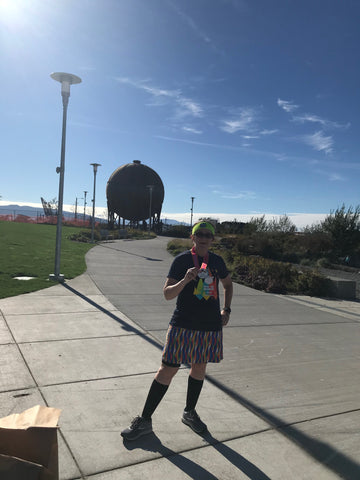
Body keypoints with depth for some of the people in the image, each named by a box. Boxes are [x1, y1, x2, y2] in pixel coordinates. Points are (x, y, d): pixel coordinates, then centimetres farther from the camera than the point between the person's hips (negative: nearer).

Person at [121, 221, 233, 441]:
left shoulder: (217, 261, 6)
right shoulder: (182, 260, -6)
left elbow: (228, 284, 24)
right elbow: (167, 294, -10)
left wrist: (226, 310, 12)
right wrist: (185, 280, -27)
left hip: (210, 326, 4)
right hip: (183, 325, -4)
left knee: (199, 368, 17)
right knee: (167, 370, -2)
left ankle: (190, 413, 39)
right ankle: (145, 420, 13)